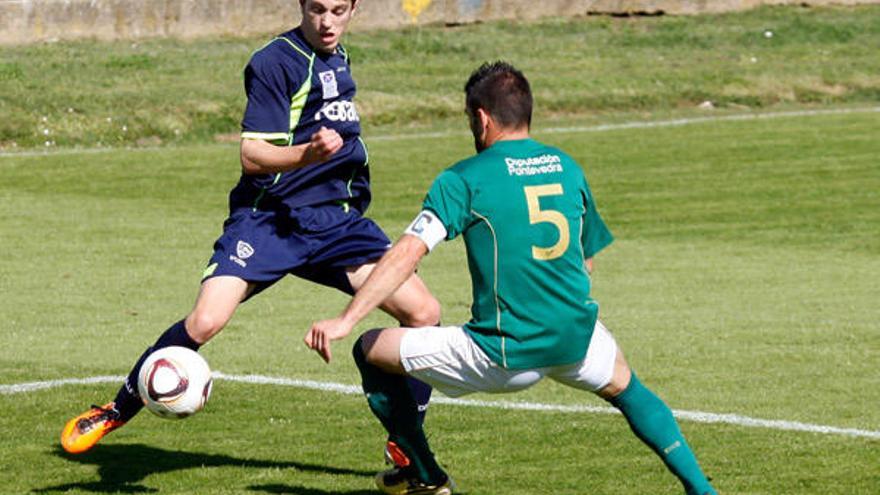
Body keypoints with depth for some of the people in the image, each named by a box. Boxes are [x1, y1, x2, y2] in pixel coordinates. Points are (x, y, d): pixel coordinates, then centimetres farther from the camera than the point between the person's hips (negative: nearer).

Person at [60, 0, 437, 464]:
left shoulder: (337, 59, 14)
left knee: (423, 311, -8)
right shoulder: (274, 62, -10)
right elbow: (252, 155, -17)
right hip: (268, 217, -6)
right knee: (205, 321, -23)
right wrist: (308, 154, -32)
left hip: (337, 217, 6)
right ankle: (114, 412, 0)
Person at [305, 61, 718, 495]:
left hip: (503, 356, -5)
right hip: (576, 340, 5)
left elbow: (407, 253, -13)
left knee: (371, 351, 12)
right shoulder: (567, 168, 11)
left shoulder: (464, 179, -4)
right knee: (626, 387, 38)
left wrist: (344, 321, -15)